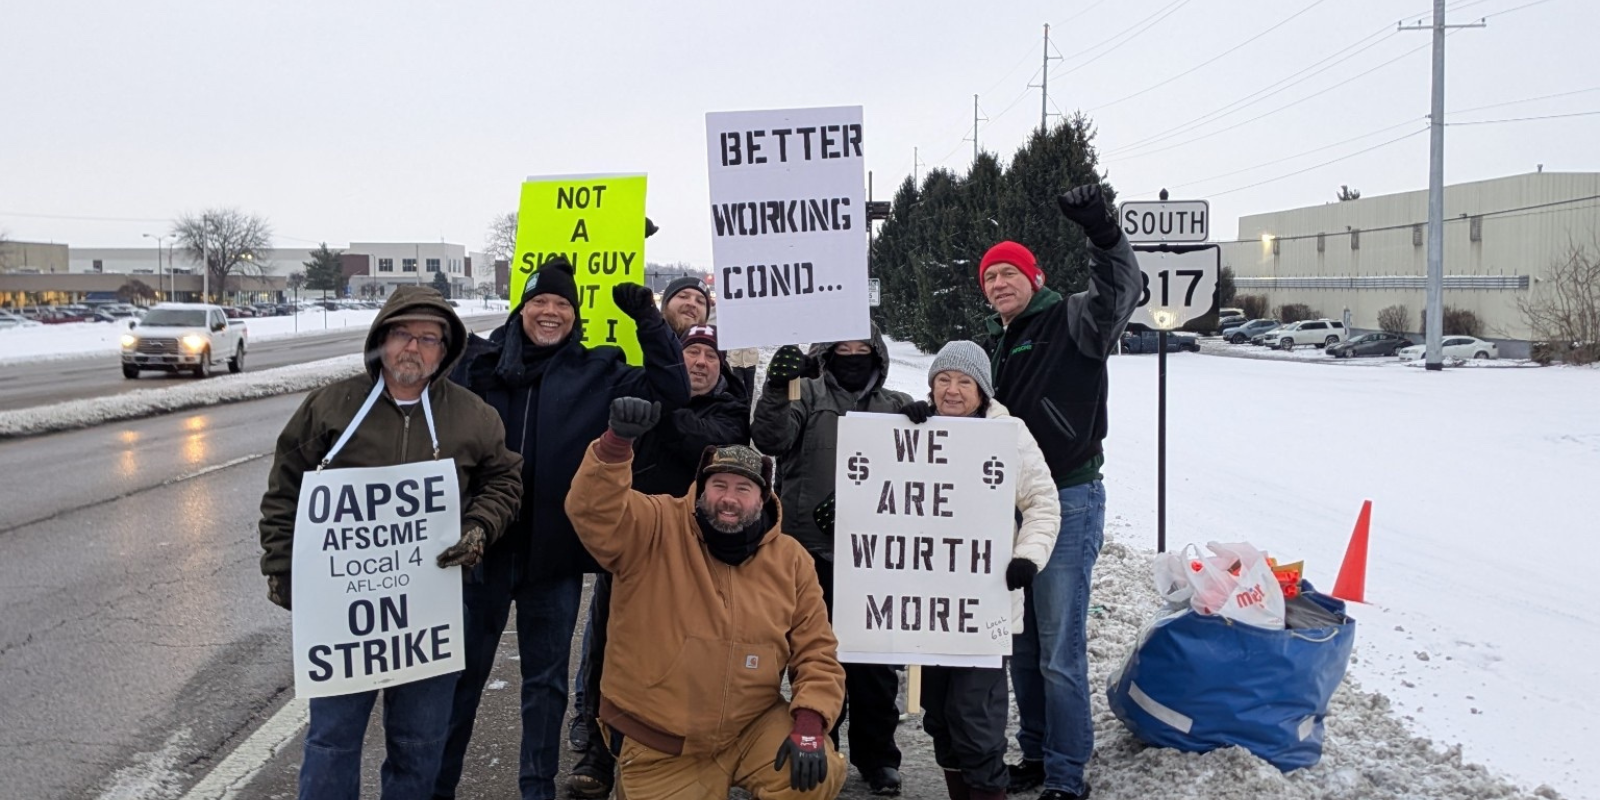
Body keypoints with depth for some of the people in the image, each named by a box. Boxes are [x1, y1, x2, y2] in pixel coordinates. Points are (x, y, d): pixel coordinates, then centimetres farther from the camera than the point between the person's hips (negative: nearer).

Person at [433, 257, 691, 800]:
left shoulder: (597, 372, 4)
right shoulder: (477, 362, 3)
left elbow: (671, 391, -1)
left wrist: (649, 322, -8)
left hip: (555, 550, 0)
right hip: (481, 544, 0)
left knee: (546, 676, 12)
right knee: (463, 670, 12)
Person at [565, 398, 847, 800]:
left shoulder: (791, 561, -1)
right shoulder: (656, 531, -9)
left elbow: (816, 654, 1)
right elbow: (593, 510, -28)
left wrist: (809, 724, -15)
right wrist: (617, 440, -45)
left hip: (753, 729, 1)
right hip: (660, 749, -1)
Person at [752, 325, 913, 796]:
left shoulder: (898, 407, 12)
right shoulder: (807, 394, 6)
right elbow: (771, 440, -11)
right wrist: (776, 388, -27)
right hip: (812, 547, -1)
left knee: (875, 656, 5)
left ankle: (877, 756, 20)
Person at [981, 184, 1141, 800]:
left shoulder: (1070, 321, -6)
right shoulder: (995, 344, 17)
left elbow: (1119, 292, -26)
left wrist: (1103, 233, -42)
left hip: (1069, 500, -8)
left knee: (1060, 649, -5)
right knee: (1021, 643, 14)